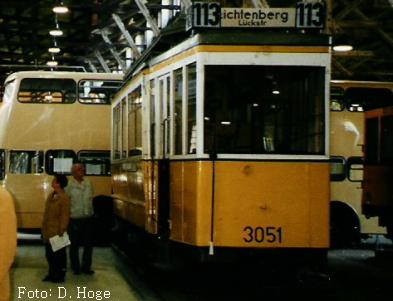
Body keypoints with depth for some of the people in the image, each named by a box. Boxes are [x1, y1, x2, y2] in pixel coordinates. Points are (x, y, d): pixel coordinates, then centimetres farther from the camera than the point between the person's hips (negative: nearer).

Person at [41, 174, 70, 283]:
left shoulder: (64, 198, -18)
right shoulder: (51, 195, 8)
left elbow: (65, 216, -18)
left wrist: (62, 232, -18)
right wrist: (44, 228, 13)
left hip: (57, 232, -8)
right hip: (48, 231, 8)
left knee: (59, 254, 6)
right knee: (49, 253, 17)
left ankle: (60, 276, 18)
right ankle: (52, 274, 31)